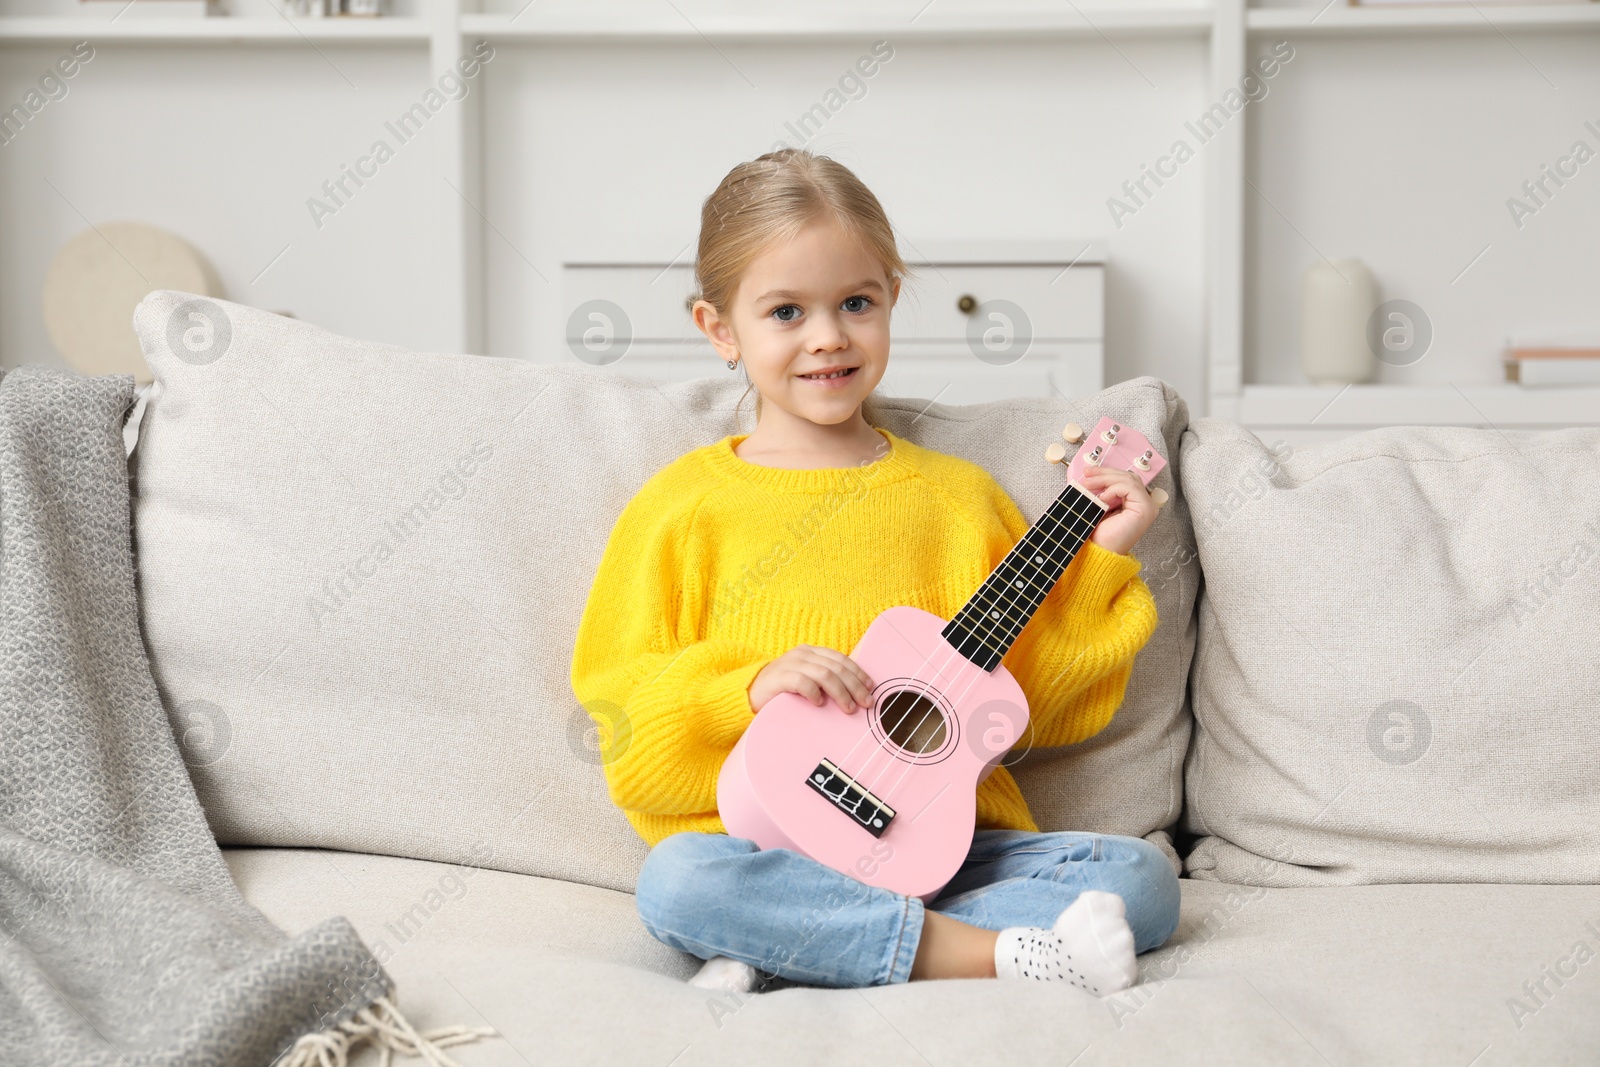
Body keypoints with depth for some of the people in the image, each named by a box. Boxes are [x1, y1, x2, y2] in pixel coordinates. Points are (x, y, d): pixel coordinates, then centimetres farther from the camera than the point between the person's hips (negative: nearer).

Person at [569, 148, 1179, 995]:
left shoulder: (959, 498, 14)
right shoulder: (684, 506, 5)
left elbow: (1034, 694, 17)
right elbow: (624, 706, 0)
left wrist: (1099, 560, 10)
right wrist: (752, 686, -15)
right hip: (767, 847, -3)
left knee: (1140, 877, -18)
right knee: (677, 884, -34)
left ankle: (783, 953, -24)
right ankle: (980, 949, -29)